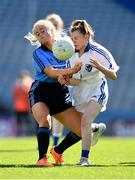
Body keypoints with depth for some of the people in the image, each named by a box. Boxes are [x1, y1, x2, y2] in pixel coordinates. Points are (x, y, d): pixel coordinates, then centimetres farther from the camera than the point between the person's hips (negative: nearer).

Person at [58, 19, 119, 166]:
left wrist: (100, 67, -37)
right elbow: (76, 80, -6)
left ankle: (85, 158, -20)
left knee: (85, 122, -24)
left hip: (97, 91, -6)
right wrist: (66, 80, -27)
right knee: (77, 125, 14)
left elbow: (113, 76, -19)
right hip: (80, 93, 6)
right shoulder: (72, 55, -6)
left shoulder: (99, 52, -20)